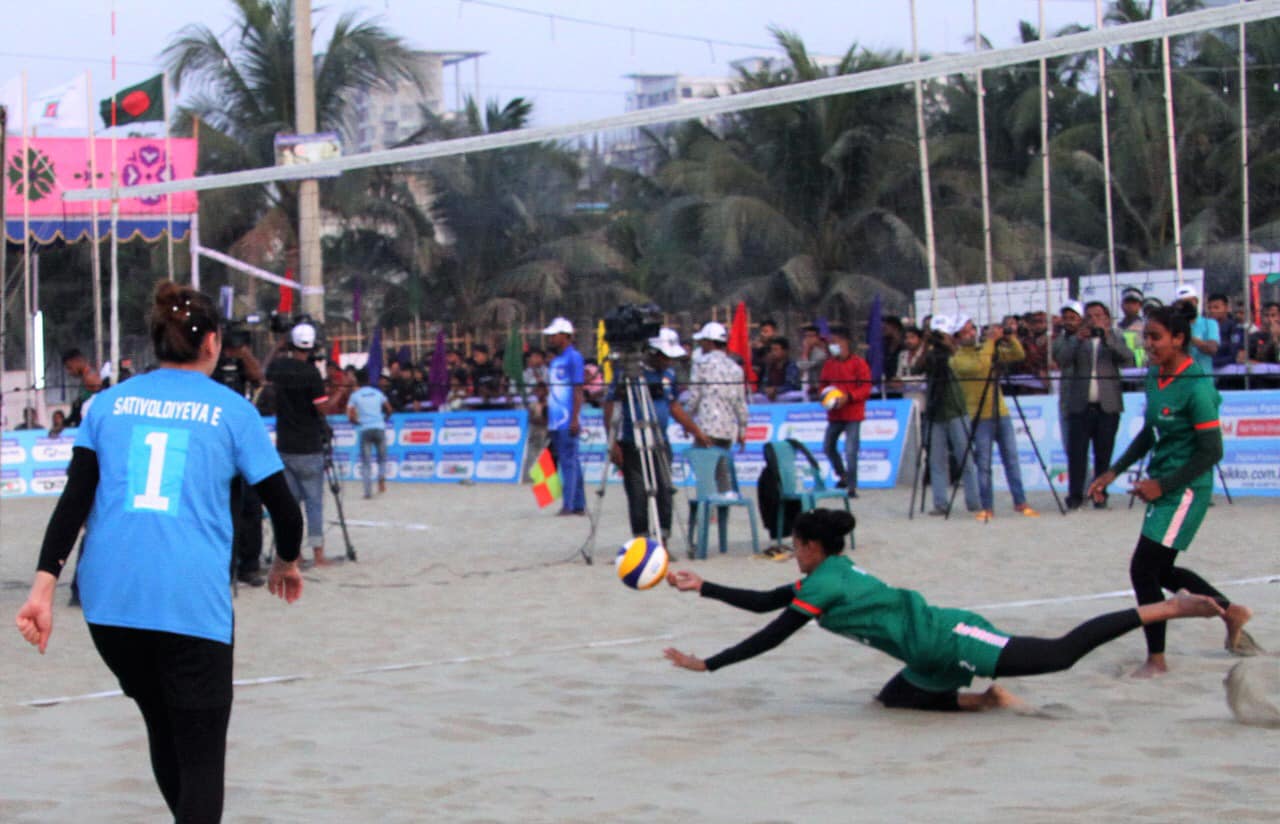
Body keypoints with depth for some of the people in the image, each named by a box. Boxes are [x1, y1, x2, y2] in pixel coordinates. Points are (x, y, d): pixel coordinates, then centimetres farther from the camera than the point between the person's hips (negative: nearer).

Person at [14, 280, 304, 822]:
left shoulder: (111, 402, 12)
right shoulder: (232, 410, 5)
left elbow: (75, 498, 1)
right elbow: (284, 510, 5)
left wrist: (44, 586, -3)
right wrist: (286, 563, 25)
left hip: (109, 597, 4)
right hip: (191, 600, -4)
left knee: (164, 731, 22)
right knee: (201, 753, 1)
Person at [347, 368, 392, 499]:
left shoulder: (355, 395, 2)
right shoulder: (378, 393, 9)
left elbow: (350, 416, -6)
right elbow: (389, 410, 13)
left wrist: (357, 422, 12)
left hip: (364, 429, -1)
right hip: (379, 427, 1)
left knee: (365, 462, 3)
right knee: (382, 458, 17)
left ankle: (368, 491, -5)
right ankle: (381, 480, -6)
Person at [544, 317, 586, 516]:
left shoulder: (573, 358, -6)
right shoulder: (555, 361, 19)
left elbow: (578, 391, -12)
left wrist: (575, 419, -18)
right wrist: (548, 422, 19)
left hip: (567, 422, -8)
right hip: (555, 422, 8)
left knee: (568, 462, -9)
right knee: (570, 462, 9)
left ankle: (569, 505, -10)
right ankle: (579, 505, 12)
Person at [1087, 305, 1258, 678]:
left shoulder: (1196, 387, -20)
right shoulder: (1154, 377, 5)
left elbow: (1211, 451, -19)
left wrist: (1162, 485, -20)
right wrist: (1113, 472, 13)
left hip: (1187, 489, -9)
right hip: (1163, 485, 9)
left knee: (1144, 568, -7)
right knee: (1161, 570, 18)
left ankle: (1156, 659, 7)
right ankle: (1230, 611, 37)